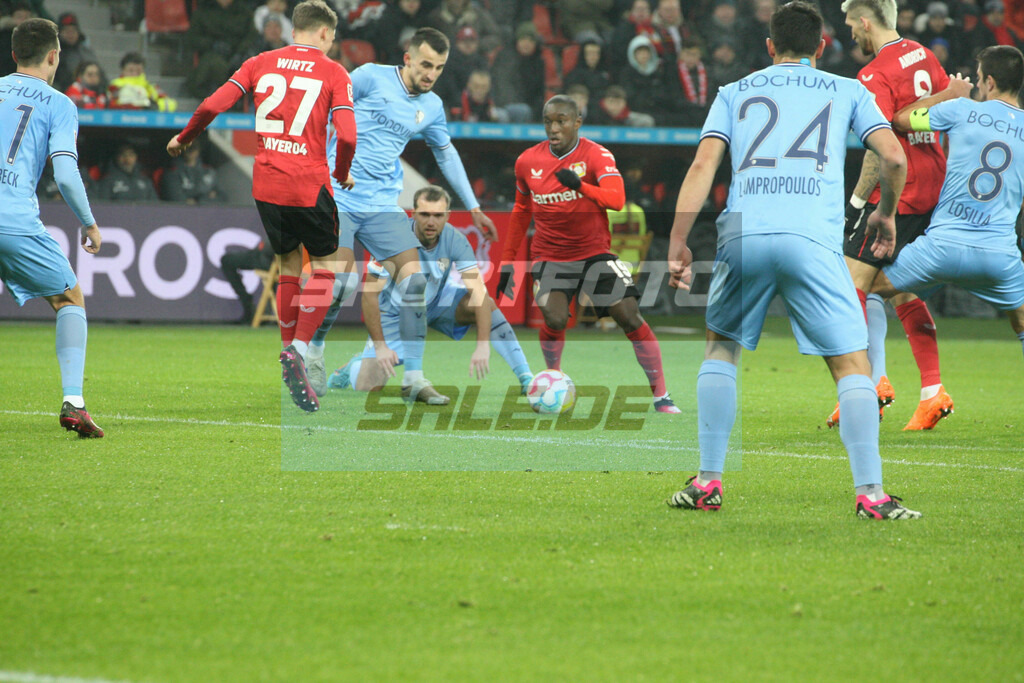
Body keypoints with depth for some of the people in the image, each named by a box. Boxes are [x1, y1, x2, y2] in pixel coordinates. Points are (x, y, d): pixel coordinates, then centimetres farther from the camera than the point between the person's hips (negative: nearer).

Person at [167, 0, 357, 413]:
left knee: (289, 265, 19)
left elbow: (213, 106, 2)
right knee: (324, 265, 8)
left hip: (266, 184, 4)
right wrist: (342, 174, 8)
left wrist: (183, 139, 19)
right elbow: (346, 136, -11)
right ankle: (298, 349, -12)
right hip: (309, 185, -4)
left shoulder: (261, 64, 9)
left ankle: (289, 352, 16)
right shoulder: (333, 73, -1)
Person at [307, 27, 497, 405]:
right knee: (343, 279, -19)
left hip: (383, 204, 5)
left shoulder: (432, 107, 9)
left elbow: (447, 155, 23)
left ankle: (413, 378, -7)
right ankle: (313, 352, 8)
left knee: (414, 276, -11)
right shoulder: (371, 77, -6)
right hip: (338, 198, -5)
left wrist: (473, 209, 24)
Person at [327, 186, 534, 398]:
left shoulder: (455, 240, -24)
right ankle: (357, 363, 26)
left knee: (487, 304, -27)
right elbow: (369, 293, -27)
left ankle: (525, 378, -21)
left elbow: (478, 291, -30)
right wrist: (380, 346, -31)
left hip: (438, 303, 2)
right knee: (367, 386, -12)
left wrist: (483, 346, -40)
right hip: (398, 312, -2)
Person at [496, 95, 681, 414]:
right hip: (550, 254, 1)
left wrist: (581, 185, -42)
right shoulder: (527, 162, 1)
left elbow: (616, 199, -25)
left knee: (630, 318, -11)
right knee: (555, 320, -21)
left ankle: (661, 396, 0)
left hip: (595, 252, -1)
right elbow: (521, 211, 15)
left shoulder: (597, 155, -10)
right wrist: (507, 261, 14)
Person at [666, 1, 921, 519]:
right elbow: (893, 156, 9)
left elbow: (703, 164, 9)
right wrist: (885, 213, 27)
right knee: (852, 365, 4)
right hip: (813, 239, -2)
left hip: (743, 233, 2)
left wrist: (678, 242, 6)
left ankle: (708, 482, 15)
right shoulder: (848, 92, 21)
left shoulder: (734, 92, 22)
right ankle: (870, 492, -8)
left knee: (721, 348, 22)